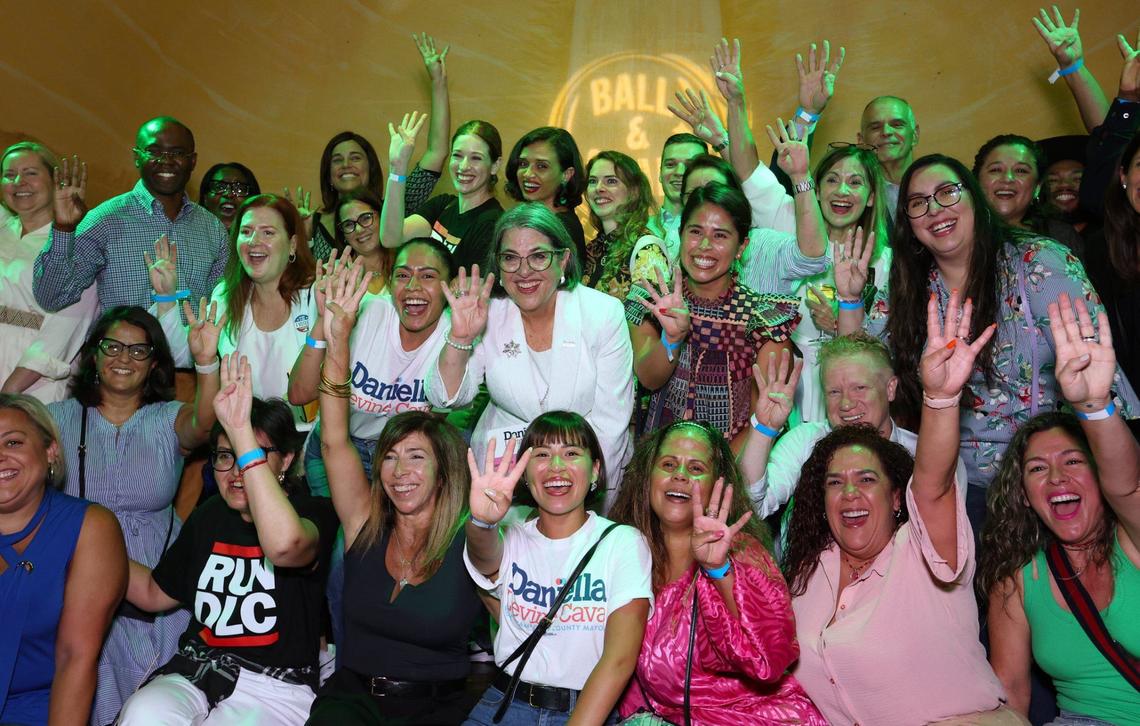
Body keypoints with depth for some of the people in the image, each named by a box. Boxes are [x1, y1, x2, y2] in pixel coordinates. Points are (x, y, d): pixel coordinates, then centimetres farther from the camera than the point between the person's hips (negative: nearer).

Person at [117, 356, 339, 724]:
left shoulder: (315, 514, -8)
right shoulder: (208, 516, 12)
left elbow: (284, 544, -35)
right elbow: (154, 593, 25)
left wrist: (243, 433, -35)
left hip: (276, 689, -4)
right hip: (196, 671, 4)